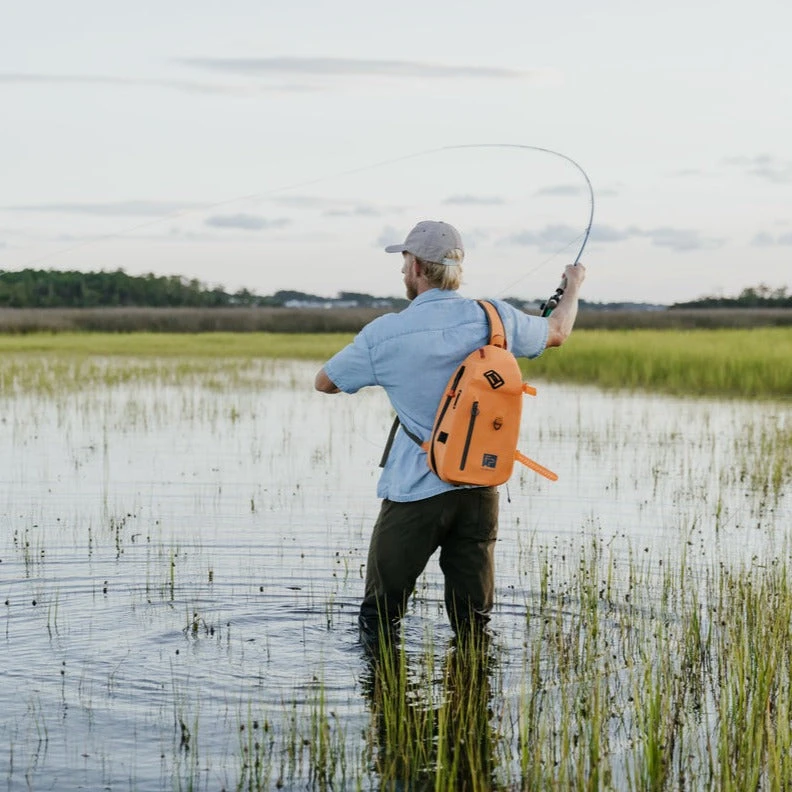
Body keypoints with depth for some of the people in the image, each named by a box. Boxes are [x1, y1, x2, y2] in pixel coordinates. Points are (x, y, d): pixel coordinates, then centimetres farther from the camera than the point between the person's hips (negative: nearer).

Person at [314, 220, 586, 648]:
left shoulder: (385, 333, -10)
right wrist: (573, 285, 40)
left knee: (380, 616, 9)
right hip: (480, 491, 4)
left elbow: (324, 382, 5)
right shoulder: (495, 318, -2)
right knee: (474, 621, 10)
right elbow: (558, 332, 19)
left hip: (414, 494, -3)